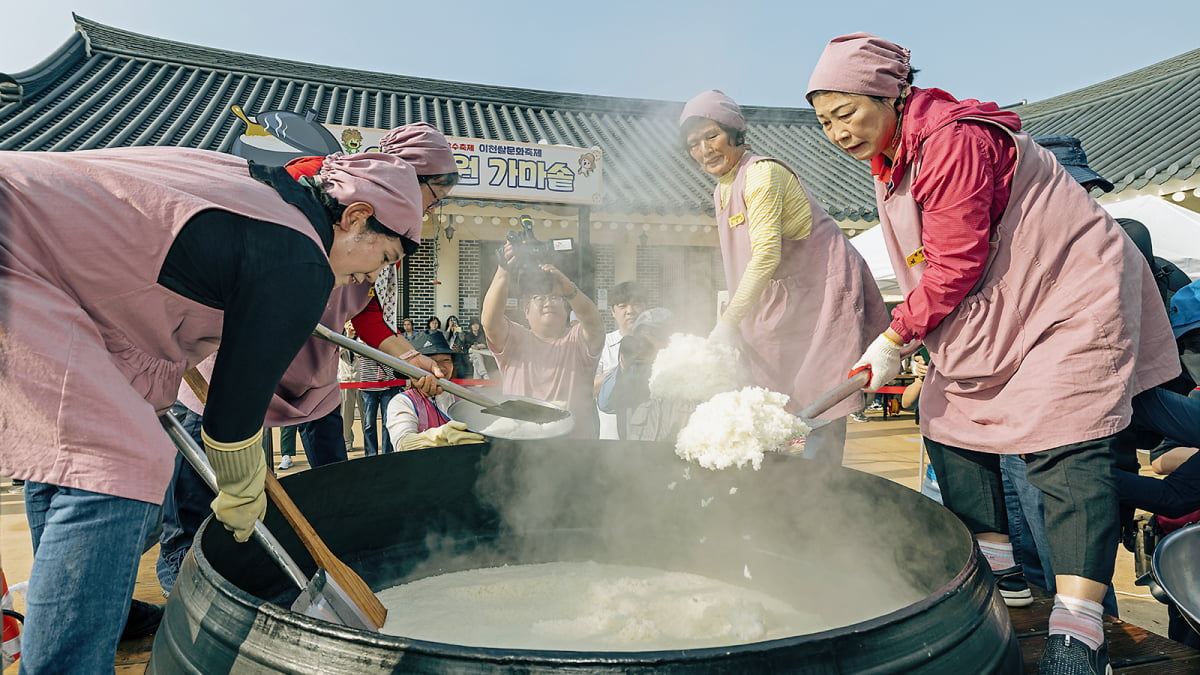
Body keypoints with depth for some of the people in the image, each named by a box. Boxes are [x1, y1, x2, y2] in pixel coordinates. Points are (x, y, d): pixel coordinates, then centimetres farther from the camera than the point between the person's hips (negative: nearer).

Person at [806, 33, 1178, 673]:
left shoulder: (951, 140, -23)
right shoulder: (891, 161, 8)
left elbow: (956, 265, -25)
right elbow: (933, 267, 13)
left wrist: (893, 338, -17)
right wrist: (909, 334, 5)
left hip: (1072, 297, -10)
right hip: (995, 312, 10)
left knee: (1065, 450, -15)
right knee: (947, 422, 8)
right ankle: (998, 570, 21)